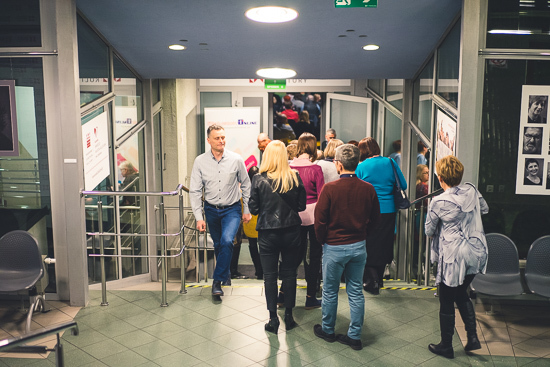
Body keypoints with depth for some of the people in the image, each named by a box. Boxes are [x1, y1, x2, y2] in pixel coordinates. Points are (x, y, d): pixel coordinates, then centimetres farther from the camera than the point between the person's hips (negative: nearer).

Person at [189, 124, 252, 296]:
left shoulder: (236, 159, -8)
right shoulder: (200, 161, -6)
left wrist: (247, 210, 5)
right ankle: (226, 274, 39)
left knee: (227, 241, -23)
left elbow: (246, 185, 4)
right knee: (218, 245, 15)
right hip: (211, 210, 2)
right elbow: (195, 191, -4)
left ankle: (217, 281, -10)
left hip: (232, 209, -2)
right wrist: (199, 217, -10)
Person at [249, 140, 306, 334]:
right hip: (291, 230, 2)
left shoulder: (259, 179, -10)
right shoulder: (294, 177, -7)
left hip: (268, 232, -1)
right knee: (289, 273, 13)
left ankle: (273, 319, 13)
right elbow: (301, 205, -1)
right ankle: (288, 316, 22)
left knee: (269, 275, 9)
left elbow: (253, 208, -6)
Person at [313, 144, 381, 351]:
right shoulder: (368, 189, -6)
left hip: (334, 247, -3)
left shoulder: (330, 189, -17)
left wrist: (323, 240, 4)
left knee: (330, 291, 14)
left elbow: (320, 220, -13)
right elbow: (375, 218, 4)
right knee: (356, 291, 13)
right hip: (359, 246, 4)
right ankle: (355, 336, 20)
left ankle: (327, 330, 30)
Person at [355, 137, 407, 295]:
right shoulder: (390, 162, 0)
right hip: (389, 210, 4)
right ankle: (379, 278, 31)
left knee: (369, 246, 9)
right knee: (384, 245, 17)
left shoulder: (361, 167, -8)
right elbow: (403, 185, 5)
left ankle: (372, 280, 2)